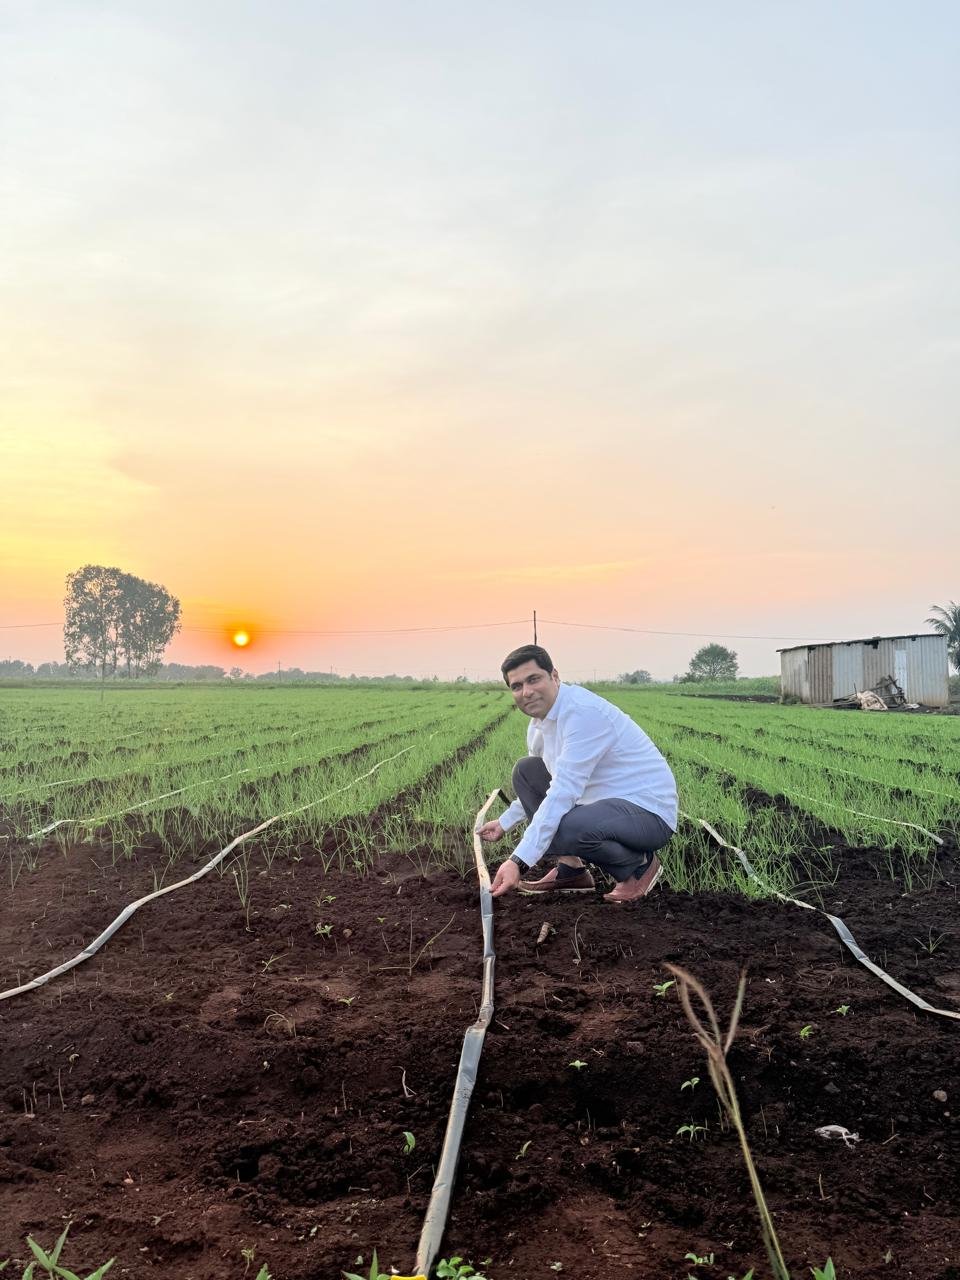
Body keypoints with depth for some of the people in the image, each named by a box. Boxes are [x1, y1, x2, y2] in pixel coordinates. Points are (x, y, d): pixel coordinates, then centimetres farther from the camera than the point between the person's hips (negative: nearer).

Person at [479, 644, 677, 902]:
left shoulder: (583, 712, -23)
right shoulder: (539, 722, 6)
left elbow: (563, 793, -30)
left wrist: (519, 862, -33)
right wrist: (504, 823, 32)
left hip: (649, 813, -9)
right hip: (607, 802, 9)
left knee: (560, 829, -35)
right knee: (526, 770, 10)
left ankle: (639, 864, -5)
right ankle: (570, 868, 9)